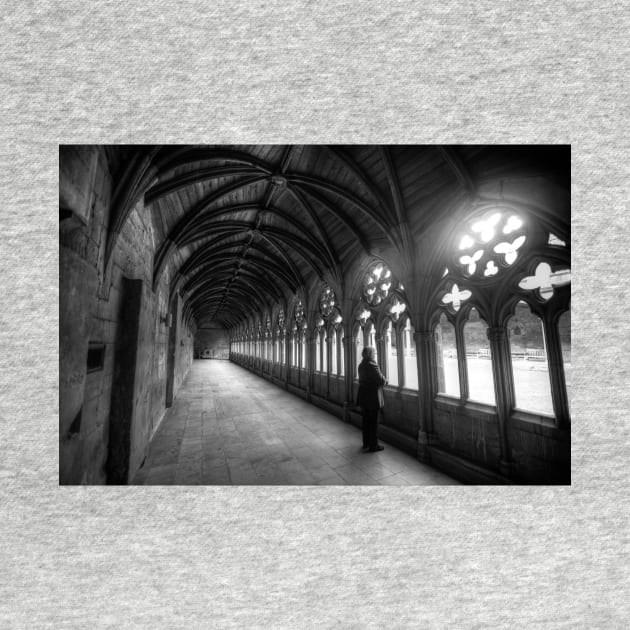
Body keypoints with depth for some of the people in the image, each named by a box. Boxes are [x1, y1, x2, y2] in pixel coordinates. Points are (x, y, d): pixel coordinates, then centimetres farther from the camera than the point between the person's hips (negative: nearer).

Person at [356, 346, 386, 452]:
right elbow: (381, 380, -19)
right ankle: (373, 446, 16)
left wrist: (382, 380, 7)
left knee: (366, 421, 18)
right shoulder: (372, 365, -20)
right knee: (373, 422, 6)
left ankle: (366, 443, 31)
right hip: (372, 397, -8)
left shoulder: (361, 365, 5)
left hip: (363, 396, 8)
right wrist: (385, 381, 4)